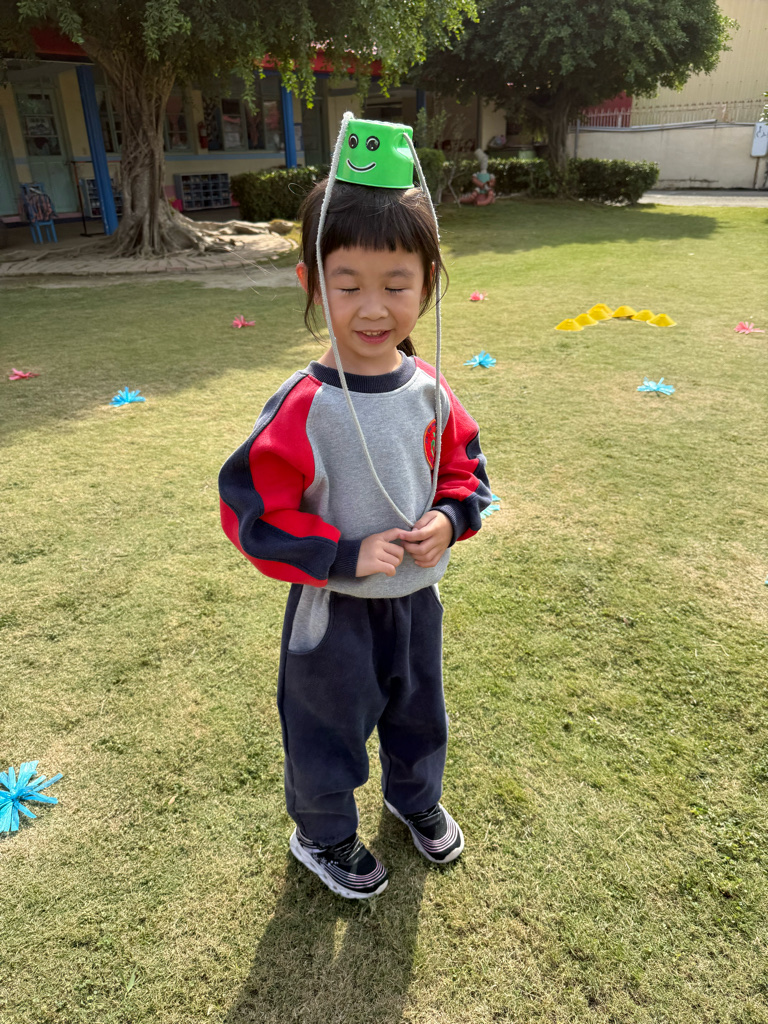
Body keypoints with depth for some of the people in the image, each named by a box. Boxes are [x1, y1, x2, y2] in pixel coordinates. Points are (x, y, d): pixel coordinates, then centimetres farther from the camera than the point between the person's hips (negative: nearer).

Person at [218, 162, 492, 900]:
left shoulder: (429, 391, -8)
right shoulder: (303, 407, -25)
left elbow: (465, 469, 6)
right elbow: (250, 510, -21)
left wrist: (449, 520, -14)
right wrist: (346, 556, -24)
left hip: (416, 598, 5)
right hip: (333, 610, -5)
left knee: (419, 715, 27)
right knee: (329, 728, 18)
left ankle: (415, 797, 60)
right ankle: (322, 835, 49)